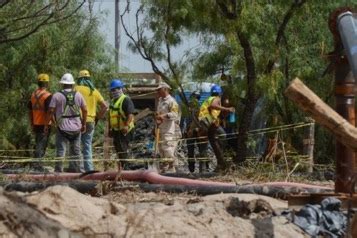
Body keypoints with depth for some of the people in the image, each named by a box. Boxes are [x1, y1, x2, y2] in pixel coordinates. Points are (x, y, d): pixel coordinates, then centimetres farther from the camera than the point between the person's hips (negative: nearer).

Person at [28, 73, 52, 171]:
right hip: (44, 125, -7)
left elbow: (30, 110, 13)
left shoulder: (33, 94, 8)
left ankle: (37, 163, 23)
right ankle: (36, 163, -9)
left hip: (36, 125, 7)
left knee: (38, 144, 18)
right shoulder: (47, 95, -14)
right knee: (42, 145, -4)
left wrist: (32, 124, 20)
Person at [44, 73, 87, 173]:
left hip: (63, 127, -3)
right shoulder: (78, 95, 4)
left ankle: (58, 170, -3)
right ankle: (76, 168, 18)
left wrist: (46, 125, 0)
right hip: (76, 127, 3)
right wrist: (84, 124, 16)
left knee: (60, 150, 0)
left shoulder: (57, 95, -6)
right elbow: (85, 110, 5)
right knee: (76, 149, 14)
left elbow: (51, 111, -9)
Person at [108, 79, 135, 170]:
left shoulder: (126, 100, -13)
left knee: (123, 150, -11)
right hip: (116, 130, 9)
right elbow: (111, 116, 25)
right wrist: (110, 128, 23)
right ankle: (121, 167, 22)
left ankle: (125, 167, -9)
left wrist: (126, 125, -32)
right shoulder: (113, 101, 17)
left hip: (124, 130, -9)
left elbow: (130, 114, -23)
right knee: (118, 149, 14)